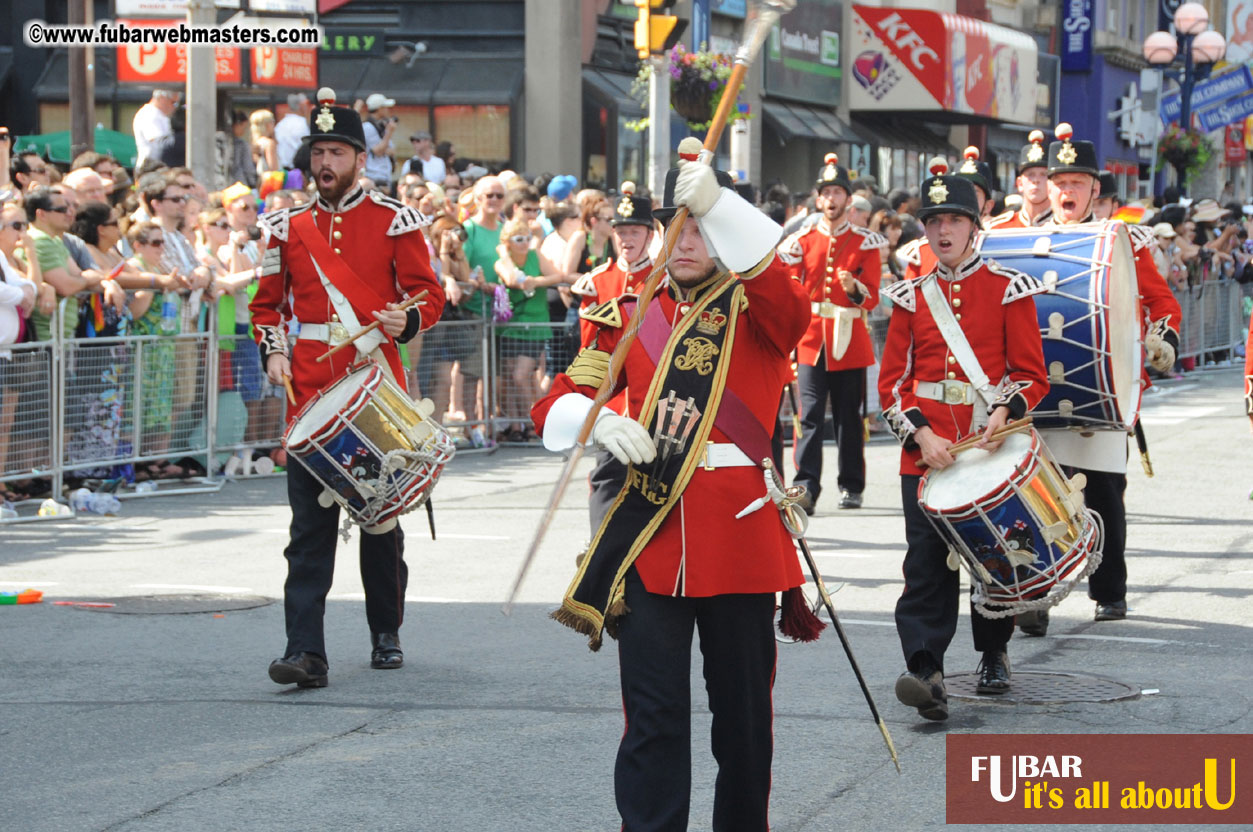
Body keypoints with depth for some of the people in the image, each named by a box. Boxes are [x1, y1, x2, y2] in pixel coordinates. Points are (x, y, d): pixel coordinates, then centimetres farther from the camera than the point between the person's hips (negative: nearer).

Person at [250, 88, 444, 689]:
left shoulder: (394, 222, 2)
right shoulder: (288, 229, 9)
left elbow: (429, 296, 3)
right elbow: (268, 304, 17)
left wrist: (406, 321, -19)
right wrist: (273, 352, -1)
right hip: (309, 391, 1)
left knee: (381, 515, 9)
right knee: (310, 523, -7)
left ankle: (387, 634, 26)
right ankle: (306, 652, -12)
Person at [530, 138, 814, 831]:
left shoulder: (754, 310, 4)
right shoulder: (633, 318, 11)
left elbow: (789, 306, -22)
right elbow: (556, 404, 9)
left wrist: (718, 205, -33)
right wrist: (600, 423, -16)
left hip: (739, 534, -1)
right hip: (650, 538, 1)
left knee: (744, 715, 9)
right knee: (654, 718, -3)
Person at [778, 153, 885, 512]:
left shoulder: (865, 243, 4)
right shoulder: (802, 241, 8)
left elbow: (872, 298, -2)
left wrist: (854, 289, -23)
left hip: (849, 344, 0)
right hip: (810, 341, 0)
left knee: (849, 418, 6)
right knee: (809, 416, -9)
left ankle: (852, 486, 16)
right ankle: (806, 488, -14)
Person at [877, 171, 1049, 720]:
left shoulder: (1009, 291, 2)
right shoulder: (910, 298, 8)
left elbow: (1031, 375, -1)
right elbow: (893, 381, 5)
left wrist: (1004, 414, -20)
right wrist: (921, 434, -11)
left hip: (993, 444, -1)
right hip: (926, 451, 1)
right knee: (927, 563, -10)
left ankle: (994, 654, 33)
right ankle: (927, 673, -18)